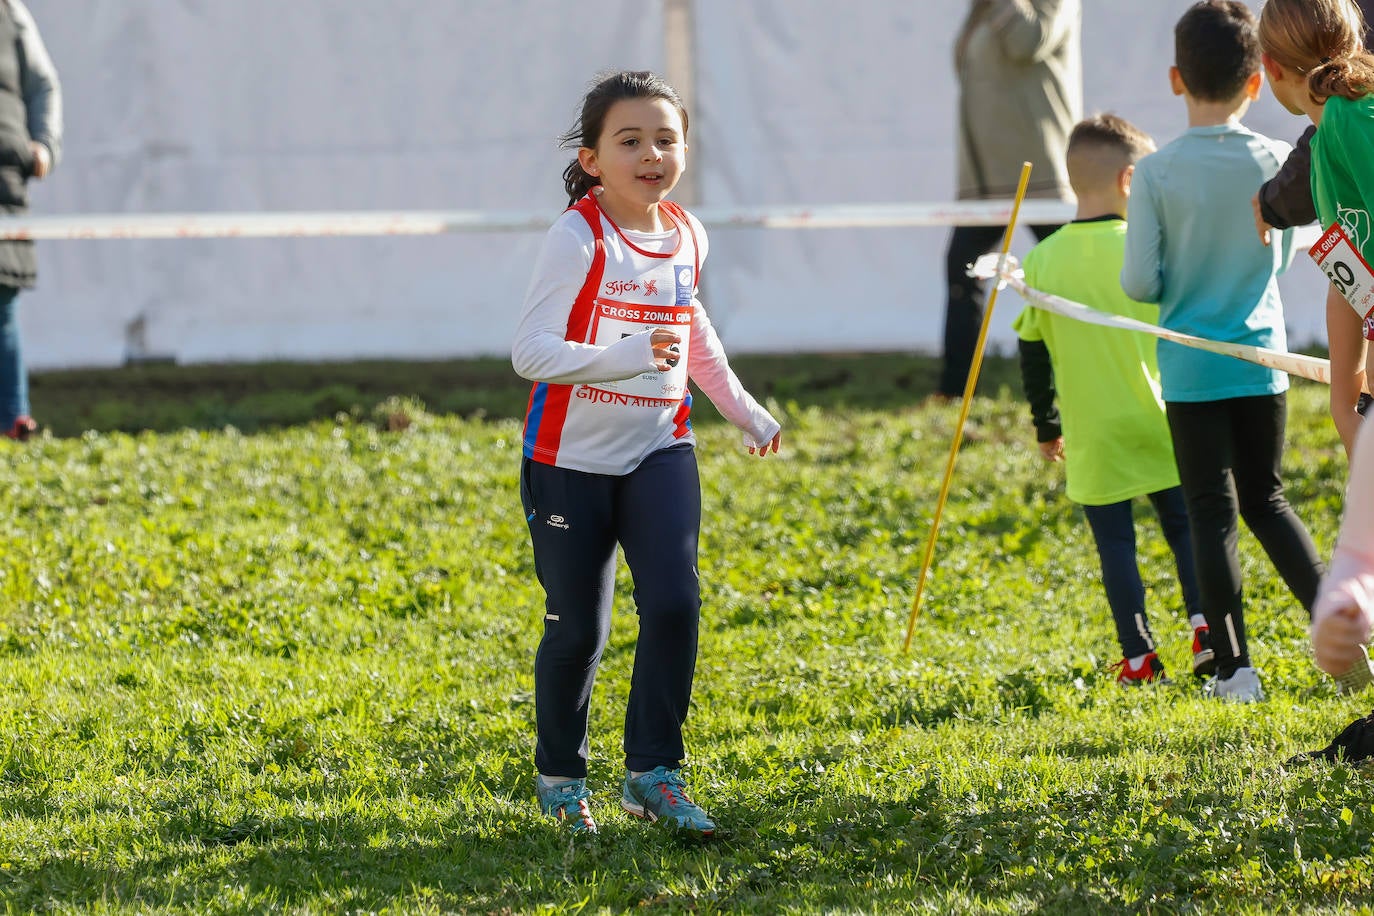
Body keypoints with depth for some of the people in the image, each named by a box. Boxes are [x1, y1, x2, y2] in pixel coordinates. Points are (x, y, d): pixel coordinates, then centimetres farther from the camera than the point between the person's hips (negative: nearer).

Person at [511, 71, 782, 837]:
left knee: (674, 601, -15)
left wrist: (742, 407, 25)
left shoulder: (686, 237, 4)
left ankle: (654, 773, -5)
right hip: (572, 459, -4)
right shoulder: (579, 239, -16)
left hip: (659, 450, 4)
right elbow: (530, 351, -23)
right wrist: (625, 357, -34)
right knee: (578, 628, 3)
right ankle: (560, 776, 25)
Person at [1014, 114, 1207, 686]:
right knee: (1185, 528, 11)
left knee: (1115, 543, 6)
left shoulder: (1043, 260, -2)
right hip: (1157, 426, -1)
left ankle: (1139, 657, 4)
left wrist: (1046, 426, 15)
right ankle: (1205, 630, -1)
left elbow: (1032, 354, 3)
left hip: (1092, 440, 1)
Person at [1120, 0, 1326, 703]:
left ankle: (1234, 668, 2)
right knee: (1266, 499, 18)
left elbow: (1138, 283, -11)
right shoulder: (1277, 162, -5)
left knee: (1211, 513, 4)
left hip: (1191, 367, -3)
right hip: (1261, 356, 3)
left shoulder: (1158, 174, -12)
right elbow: (1280, 255, 9)